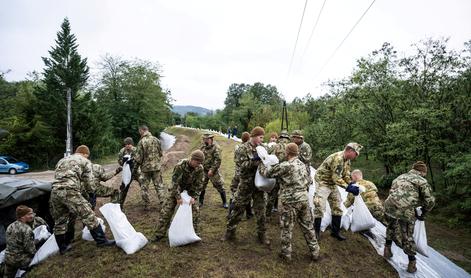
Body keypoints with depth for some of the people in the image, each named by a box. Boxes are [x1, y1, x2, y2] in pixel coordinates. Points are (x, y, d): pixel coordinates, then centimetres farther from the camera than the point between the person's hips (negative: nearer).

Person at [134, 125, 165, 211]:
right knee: (159, 185, 10)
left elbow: (138, 157, -11)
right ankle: (162, 203, 9)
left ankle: (146, 205, 17)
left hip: (145, 167, -3)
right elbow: (160, 153, 8)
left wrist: (135, 168, 1)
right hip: (156, 166, 3)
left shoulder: (142, 142, -13)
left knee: (144, 186, 11)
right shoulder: (156, 140, 0)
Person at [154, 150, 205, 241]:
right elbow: (175, 181, -25)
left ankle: (195, 233, 14)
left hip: (190, 190, 3)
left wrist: (194, 197, -17)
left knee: (195, 210, -3)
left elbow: (199, 184, -10)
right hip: (177, 189, -3)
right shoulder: (180, 165, -30)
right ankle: (160, 233, 11)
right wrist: (178, 197, -23)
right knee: (167, 209, -3)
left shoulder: (200, 169, -19)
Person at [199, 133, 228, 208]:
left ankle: (224, 202, 18)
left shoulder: (216, 147, -14)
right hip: (204, 170, 6)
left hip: (214, 171, -5)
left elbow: (218, 160, -19)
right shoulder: (202, 147, 6)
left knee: (219, 186, 2)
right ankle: (200, 201, 29)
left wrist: (212, 170, -21)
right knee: (201, 186, 11)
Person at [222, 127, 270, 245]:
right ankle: (230, 231, 24)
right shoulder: (243, 148, -9)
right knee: (237, 208, 8)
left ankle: (262, 234, 27)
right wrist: (255, 160, -27)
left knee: (260, 210, 11)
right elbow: (241, 165, -18)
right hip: (246, 183, -3)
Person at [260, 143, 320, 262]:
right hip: (304, 199, 7)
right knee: (308, 226, 17)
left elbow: (267, 173, -6)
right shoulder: (302, 164, 9)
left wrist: (261, 163, 11)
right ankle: (314, 252, 28)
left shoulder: (284, 166, -14)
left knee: (287, 227, 8)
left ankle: (286, 254, 20)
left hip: (290, 201, -7)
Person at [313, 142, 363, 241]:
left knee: (337, 208, 10)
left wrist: (352, 184, -9)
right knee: (319, 208, -9)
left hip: (333, 184, 10)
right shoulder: (338, 158, -28)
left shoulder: (347, 160, 2)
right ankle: (316, 232, 5)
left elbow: (346, 174, 7)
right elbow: (336, 178, -28)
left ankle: (335, 231, 22)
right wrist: (348, 187, -30)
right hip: (323, 182, -9)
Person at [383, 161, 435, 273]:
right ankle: (412, 263, 26)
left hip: (389, 206, 4)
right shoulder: (422, 181, 12)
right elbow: (430, 201, 5)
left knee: (391, 227, 32)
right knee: (408, 236, 16)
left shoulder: (400, 177, 27)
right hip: (406, 211, -3)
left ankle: (387, 249, 38)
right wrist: (422, 214, 19)